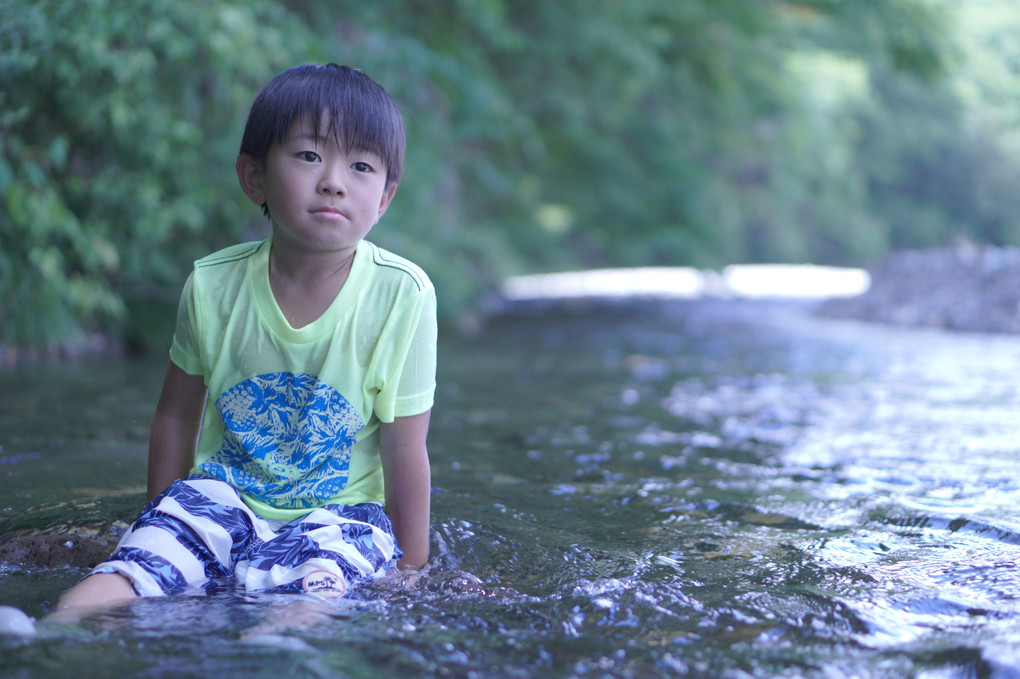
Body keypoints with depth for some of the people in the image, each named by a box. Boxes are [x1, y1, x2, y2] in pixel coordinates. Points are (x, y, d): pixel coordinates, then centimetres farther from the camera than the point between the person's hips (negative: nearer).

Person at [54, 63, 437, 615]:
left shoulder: (402, 296, -14)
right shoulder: (213, 285, -7)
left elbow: (404, 450, -7)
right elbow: (177, 415, 9)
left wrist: (411, 569, -1)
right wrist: (161, 524, 16)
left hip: (340, 510, -2)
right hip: (224, 497, 2)